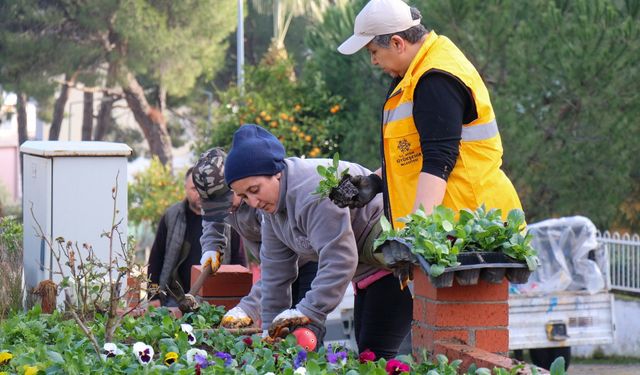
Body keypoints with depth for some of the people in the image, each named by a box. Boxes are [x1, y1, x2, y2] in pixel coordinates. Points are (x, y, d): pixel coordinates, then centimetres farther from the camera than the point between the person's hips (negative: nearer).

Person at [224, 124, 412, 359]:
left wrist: (309, 311, -30)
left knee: (375, 354, -18)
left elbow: (339, 260, -30)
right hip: (367, 272, 10)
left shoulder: (314, 190, -26)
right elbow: (275, 270, 12)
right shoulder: (272, 205, 7)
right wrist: (271, 328, 10)